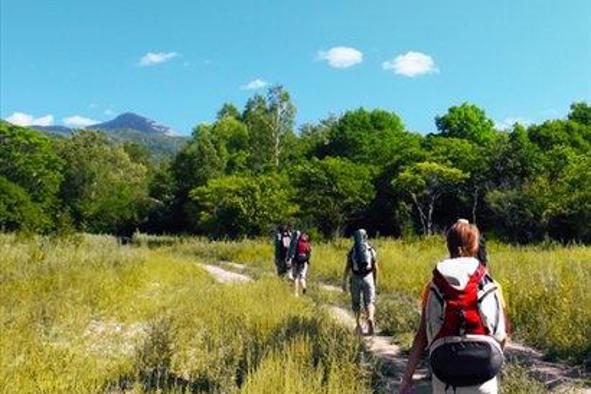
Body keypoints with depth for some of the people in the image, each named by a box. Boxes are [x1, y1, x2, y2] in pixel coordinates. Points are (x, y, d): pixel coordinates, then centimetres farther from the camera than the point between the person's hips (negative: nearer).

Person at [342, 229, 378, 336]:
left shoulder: (352, 251, 1)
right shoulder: (371, 250, 3)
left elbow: (347, 268, -3)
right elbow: (375, 267, 3)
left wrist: (344, 282, 2)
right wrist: (375, 280, 15)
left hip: (355, 279, 0)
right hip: (368, 278, 0)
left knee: (356, 303, 14)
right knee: (369, 302, 2)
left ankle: (358, 325, 17)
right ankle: (370, 319, -25)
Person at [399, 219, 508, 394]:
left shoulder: (434, 286, 3)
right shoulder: (491, 286, 4)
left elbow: (422, 335, -2)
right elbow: (503, 333, 7)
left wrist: (407, 379, 0)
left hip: (445, 374, 1)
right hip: (483, 379, 0)